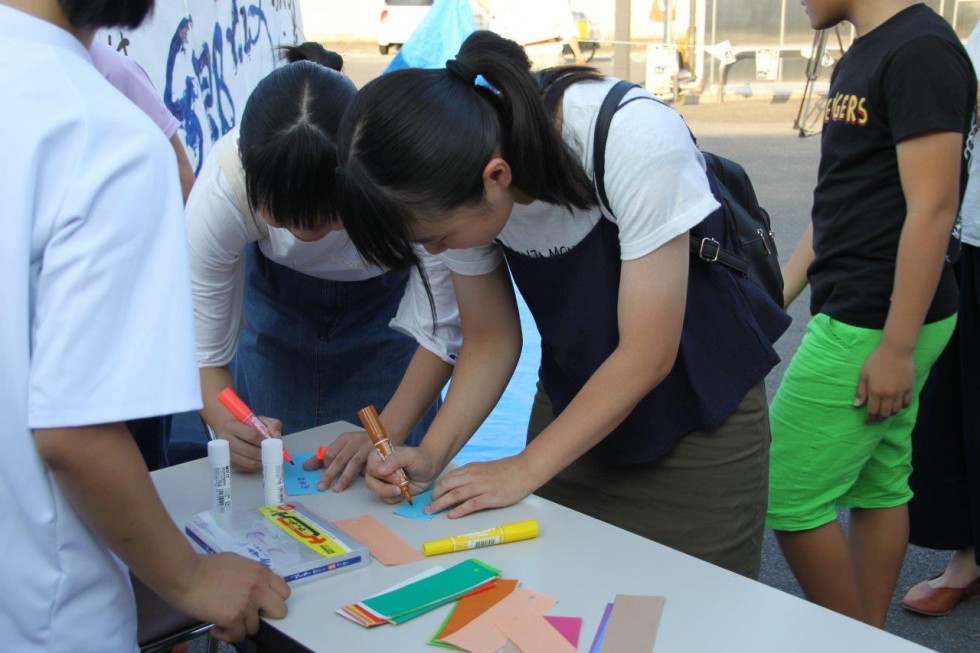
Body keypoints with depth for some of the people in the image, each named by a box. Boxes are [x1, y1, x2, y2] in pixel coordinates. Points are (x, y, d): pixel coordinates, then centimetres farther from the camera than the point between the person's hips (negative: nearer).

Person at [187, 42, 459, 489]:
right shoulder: (220, 187, -35)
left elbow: (440, 333, -29)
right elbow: (204, 351, -25)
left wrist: (389, 432, -41)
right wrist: (227, 426, -44)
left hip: (389, 297, -1)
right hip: (275, 296, 1)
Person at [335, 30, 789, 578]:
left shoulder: (633, 137, -32)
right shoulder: (459, 188, -16)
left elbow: (647, 356, -26)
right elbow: (491, 339, -3)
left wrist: (525, 469, -22)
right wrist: (432, 454, -17)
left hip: (700, 410, -4)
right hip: (577, 400, 4)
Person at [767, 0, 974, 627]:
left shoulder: (921, 50, -15)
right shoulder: (861, 58, 14)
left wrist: (896, 348, -20)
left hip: (875, 329, -9)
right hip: (857, 317, 9)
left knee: (786, 495, -3)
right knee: (877, 487, 15)